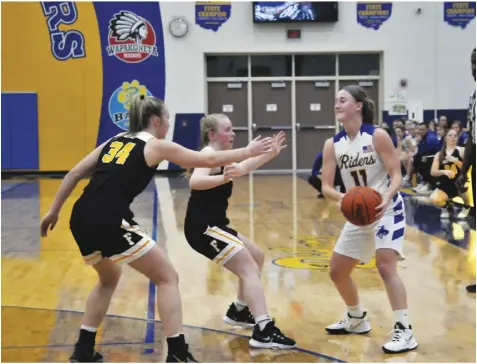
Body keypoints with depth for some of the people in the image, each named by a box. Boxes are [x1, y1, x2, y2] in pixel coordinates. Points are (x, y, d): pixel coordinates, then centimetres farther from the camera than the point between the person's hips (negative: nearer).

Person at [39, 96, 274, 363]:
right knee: (167, 277, 6)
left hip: (81, 219, 7)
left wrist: (54, 211, 23)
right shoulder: (157, 146, 6)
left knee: (109, 279, 31)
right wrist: (249, 151, 21)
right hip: (110, 221, -7)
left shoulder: (115, 141, 22)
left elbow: (74, 174, 17)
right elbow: (210, 160, 10)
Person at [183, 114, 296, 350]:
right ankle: (263, 332, -26)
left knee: (256, 257, 24)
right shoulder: (209, 154, -13)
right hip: (203, 228, -11)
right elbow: (195, 181, -33)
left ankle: (238, 312, 33)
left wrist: (271, 154, 23)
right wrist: (222, 178, -50)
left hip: (213, 225, 11)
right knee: (249, 269, -17)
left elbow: (243, 167, 31)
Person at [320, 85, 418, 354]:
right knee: (337, 271, 12)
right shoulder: (333, 145, -2)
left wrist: (387, 197, -36)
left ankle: (405, 331, -18)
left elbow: (397, 175, -17)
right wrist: (340, 197, -28)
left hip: (386, 209, -7)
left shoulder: (378, 136, -15)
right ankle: (357, 319, 35)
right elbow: (326, 186, -6)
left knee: (386, 265, -25)